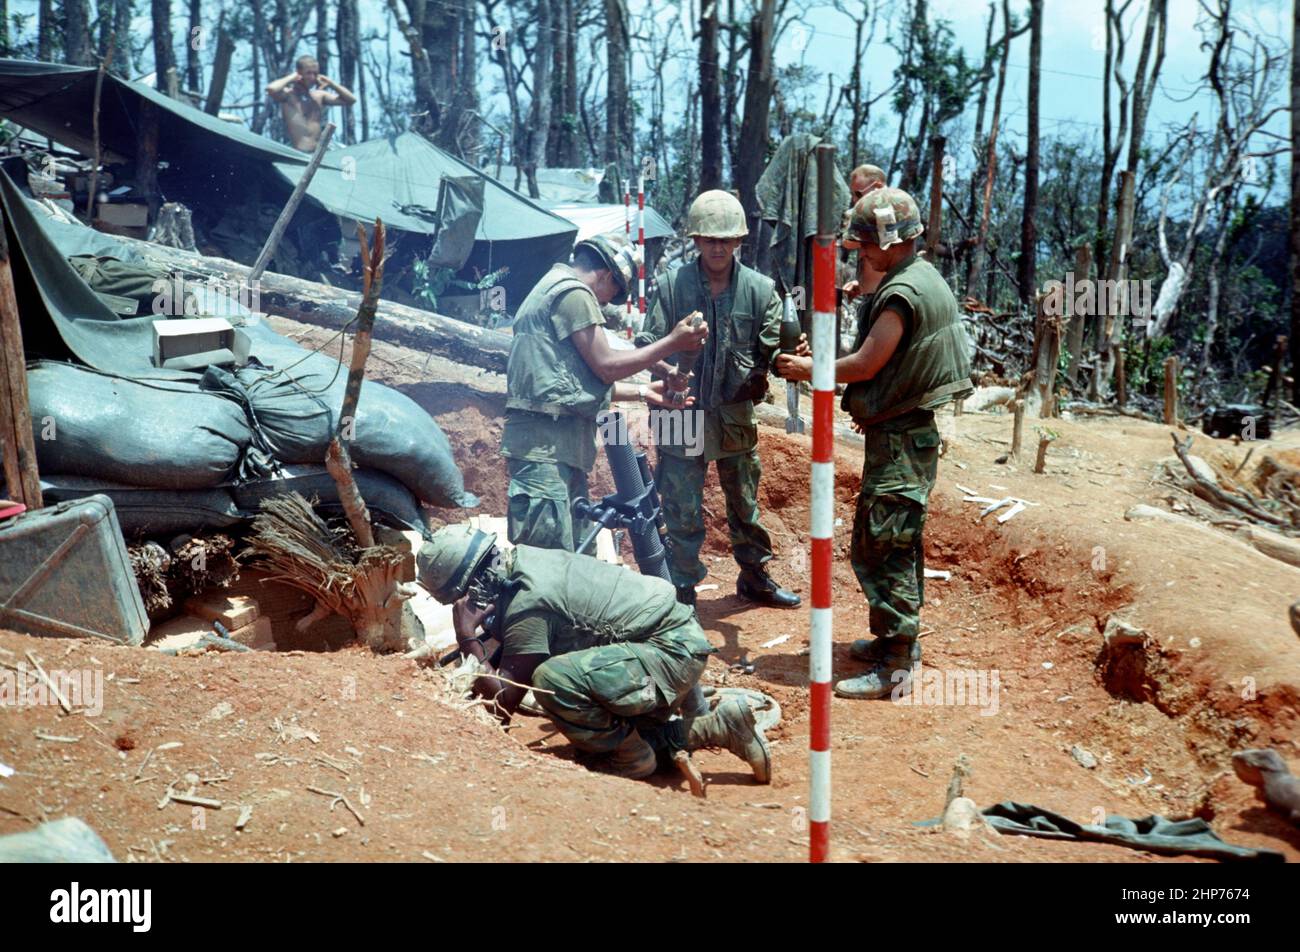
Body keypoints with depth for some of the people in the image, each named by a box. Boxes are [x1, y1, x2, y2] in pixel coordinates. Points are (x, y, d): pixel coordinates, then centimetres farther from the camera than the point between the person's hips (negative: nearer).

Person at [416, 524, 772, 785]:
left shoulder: (526, 604, -22)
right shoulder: (519, 560, 6)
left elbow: (504, 703, -17)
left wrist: (467, 639, -14)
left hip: (672, 649, -11)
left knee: (553, 680, -29)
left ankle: (634, 758, -8)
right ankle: (716, 728, 12)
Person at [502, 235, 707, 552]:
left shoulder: (552, 288, 25)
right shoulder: (575, 293, -7)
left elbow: (588, 378, 25)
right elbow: (606, 366, -8)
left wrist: (642, 392, 25)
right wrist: (672, 343, -2)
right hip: (546, 444, -11)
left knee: (574, 550, 12)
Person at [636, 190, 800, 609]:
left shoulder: (760, 289, -1)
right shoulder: (672, 285, -5)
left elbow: (773, 350, -1)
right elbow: (649, 343, -3)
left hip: (736, 416, 2)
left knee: (745, 504, 17)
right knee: (681, 512, 5)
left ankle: (755, 577, 35)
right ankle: (681, 588, 19)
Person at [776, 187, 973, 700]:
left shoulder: (903, 293, -19)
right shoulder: (924, 279, 13)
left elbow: (866, 365, -18)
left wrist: (808, 369, -4)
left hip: (898, 440, -11)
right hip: (910, 432, 11)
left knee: (882, 550, -6)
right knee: (898, 546, 19)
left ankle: (893, 668, -2)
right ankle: (900, 639, 32)